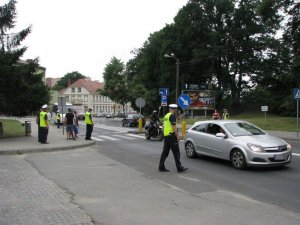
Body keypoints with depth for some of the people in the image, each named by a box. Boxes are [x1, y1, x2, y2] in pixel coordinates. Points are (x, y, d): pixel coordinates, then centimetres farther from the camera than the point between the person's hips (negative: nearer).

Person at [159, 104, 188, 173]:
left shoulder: (166, 116, 16)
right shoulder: (172, 116, -12)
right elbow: (174, 127, -17)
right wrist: (177, 136, -13)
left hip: (166, 136, 9)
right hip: (171, 136, -9)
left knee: (165, 152, 10)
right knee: (176, 152, -4)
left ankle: (161, 167, 11)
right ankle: (179, 168, -2)